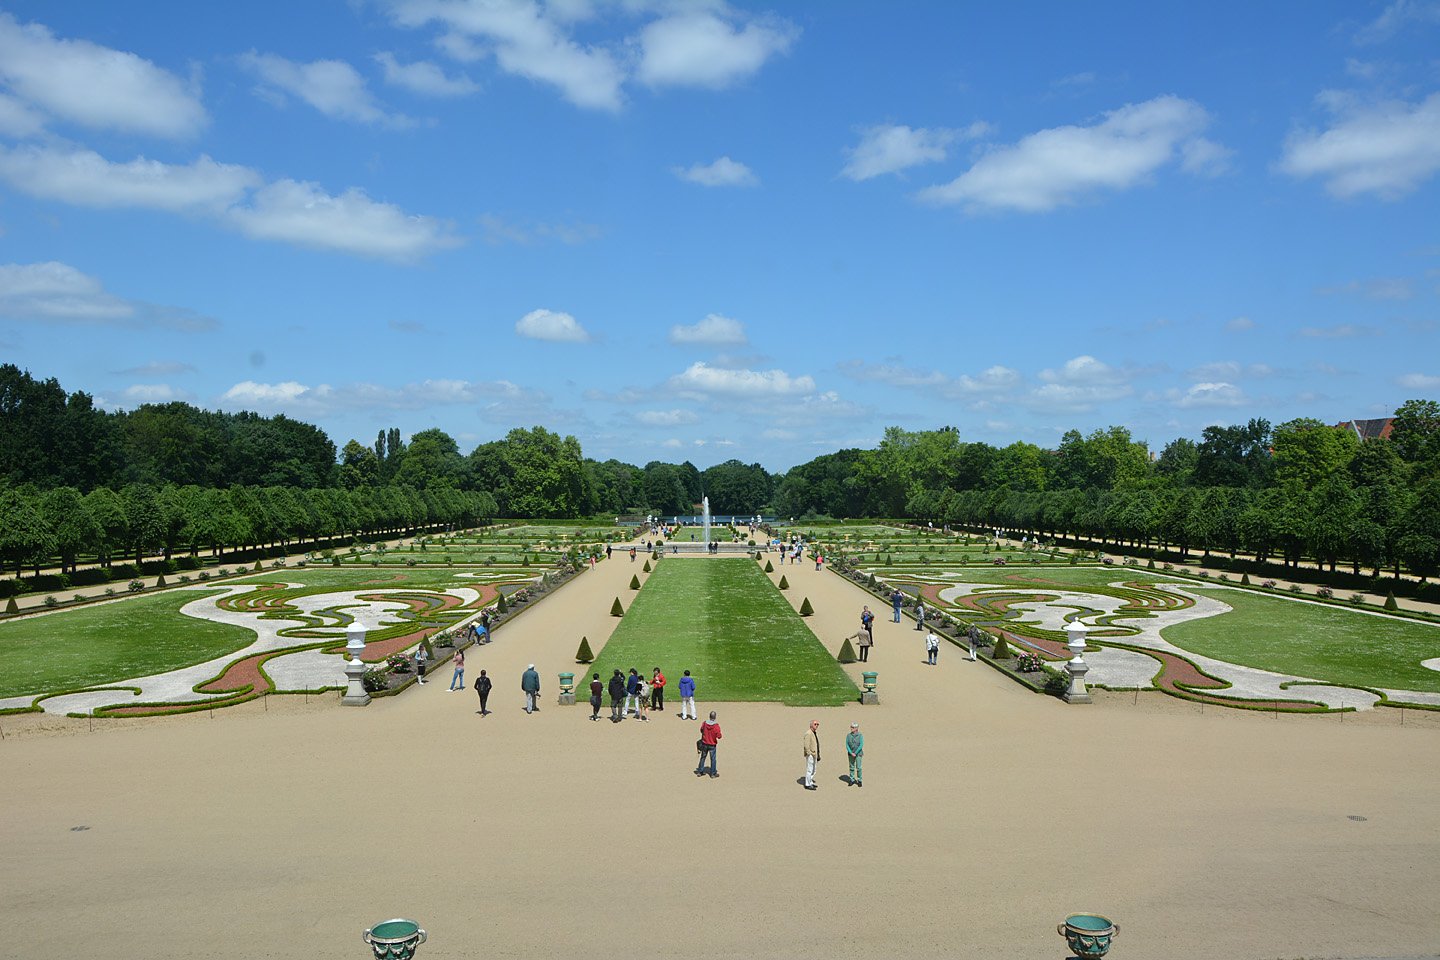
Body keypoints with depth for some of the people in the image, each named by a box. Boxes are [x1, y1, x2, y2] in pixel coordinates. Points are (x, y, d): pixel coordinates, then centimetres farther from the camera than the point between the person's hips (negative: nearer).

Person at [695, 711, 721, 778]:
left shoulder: (704, 724, -13)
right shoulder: (716, 726, -22)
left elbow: (701, 731, 5)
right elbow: (718, 737, -20)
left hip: (704, 744, 3)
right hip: (712, 745, -3)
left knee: (703, 757, 20)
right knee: (713, 759, 13)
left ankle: (700, 772, 29)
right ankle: (713, 774, 24)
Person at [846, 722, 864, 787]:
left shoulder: (860, 735, -8)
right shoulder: (848, 735, -2)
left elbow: (861, 745, -12)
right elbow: (847, 745, -2)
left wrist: (855, 753, -15)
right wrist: (851, 753, -12)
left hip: (858, 753, -2)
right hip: (851, 753, 2)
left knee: (858, 767, -5)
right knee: (851, 767, 6)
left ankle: (860, 780, 7)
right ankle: (852, 780, 17)